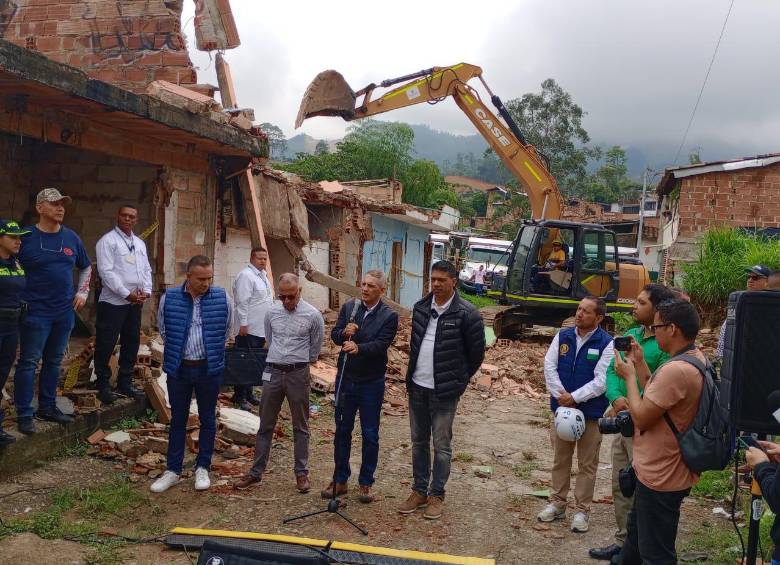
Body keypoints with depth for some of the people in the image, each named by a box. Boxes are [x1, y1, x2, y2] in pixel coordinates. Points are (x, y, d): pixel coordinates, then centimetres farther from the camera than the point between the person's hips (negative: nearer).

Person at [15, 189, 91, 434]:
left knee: (54, 362, 13)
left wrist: (82, 292, 11)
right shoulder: (26, 237, -7)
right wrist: (19, 299, -6)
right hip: (36, 312, -5)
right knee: (29, 362, 0)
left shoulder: (71, 238, 6)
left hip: (65, 312, 5)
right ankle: (24, 414, 8)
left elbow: (86, 267, 21)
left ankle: (47, 407, 25)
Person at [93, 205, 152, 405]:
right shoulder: (108, 240, -7)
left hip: (135, 302, 7)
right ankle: (103, 385, 10)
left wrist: (146, 291, -1)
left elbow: (147, 270, 17)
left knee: (132, 343, 12)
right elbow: (106, 271, -15)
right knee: (106, 344, -1)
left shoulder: (140, 243, 15)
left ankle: (125, 382, 24)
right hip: (113, 302, -7)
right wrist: (127, 293, -17)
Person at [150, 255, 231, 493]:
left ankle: (202, 468, 24)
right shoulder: (169, 298, -7)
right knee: (178, 420, 11)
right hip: (179, 369, 0)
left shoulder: (221, 298, -7)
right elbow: (162, 329, 10)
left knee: (207, 419, 10)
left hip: (209, 369, 0)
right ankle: (173, 470, 22)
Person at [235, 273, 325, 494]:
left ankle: (302, 473, 17)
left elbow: (315, 346, 6)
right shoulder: (272, 312, 2)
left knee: (300, 426, 8)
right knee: (266, 425, 10)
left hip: (298, 374, -3)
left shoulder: (313, 315, -7)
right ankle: (256, 471, 19)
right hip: (273, 372, 3)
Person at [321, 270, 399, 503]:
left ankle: (366, 483, 22)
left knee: (370, 435, 7)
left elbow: (381, 344, -21)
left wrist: (358, 348, -37)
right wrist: (344, 332, -22)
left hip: (372, 383, -3)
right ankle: (340, 480, 26)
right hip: (345, 379, 4)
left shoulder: (389, 316, -10)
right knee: (342, 431, 12)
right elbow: (334, 335, 0)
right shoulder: (348, 307, 3)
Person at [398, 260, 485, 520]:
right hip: (417, 387, 6)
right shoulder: (420, 308, 5)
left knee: (441, 444, 4)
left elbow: (476, 353, -4)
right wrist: (415, 371, 15)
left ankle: (436, 496, 17)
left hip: (444, 391, -5)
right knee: (419, 441, 14)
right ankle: (419, 491, 26)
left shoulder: (466, 314, -12)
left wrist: (458, 380, 3)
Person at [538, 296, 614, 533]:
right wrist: (561, 396, -13)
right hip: (562, 407, 4)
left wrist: (574, 397, -19)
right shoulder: (563, 336, 2)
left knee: (587, 464, 7)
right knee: (560, 459, 15)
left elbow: (602, 381, -16)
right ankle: (557, 503, 29)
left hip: (590, 412, -4)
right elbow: (549, 366, -3)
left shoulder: (606, 344, -10)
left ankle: (582, 510, 19)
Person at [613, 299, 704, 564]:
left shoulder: (676, 369, -30)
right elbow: (654, 399, 11)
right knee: (637, 527, 30)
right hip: (660, 469, 10)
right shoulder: (696, 358, 4)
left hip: (660, 476, -10)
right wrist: (639, 363, 8)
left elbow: (641, 418, -23)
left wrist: (629, 376, -12)